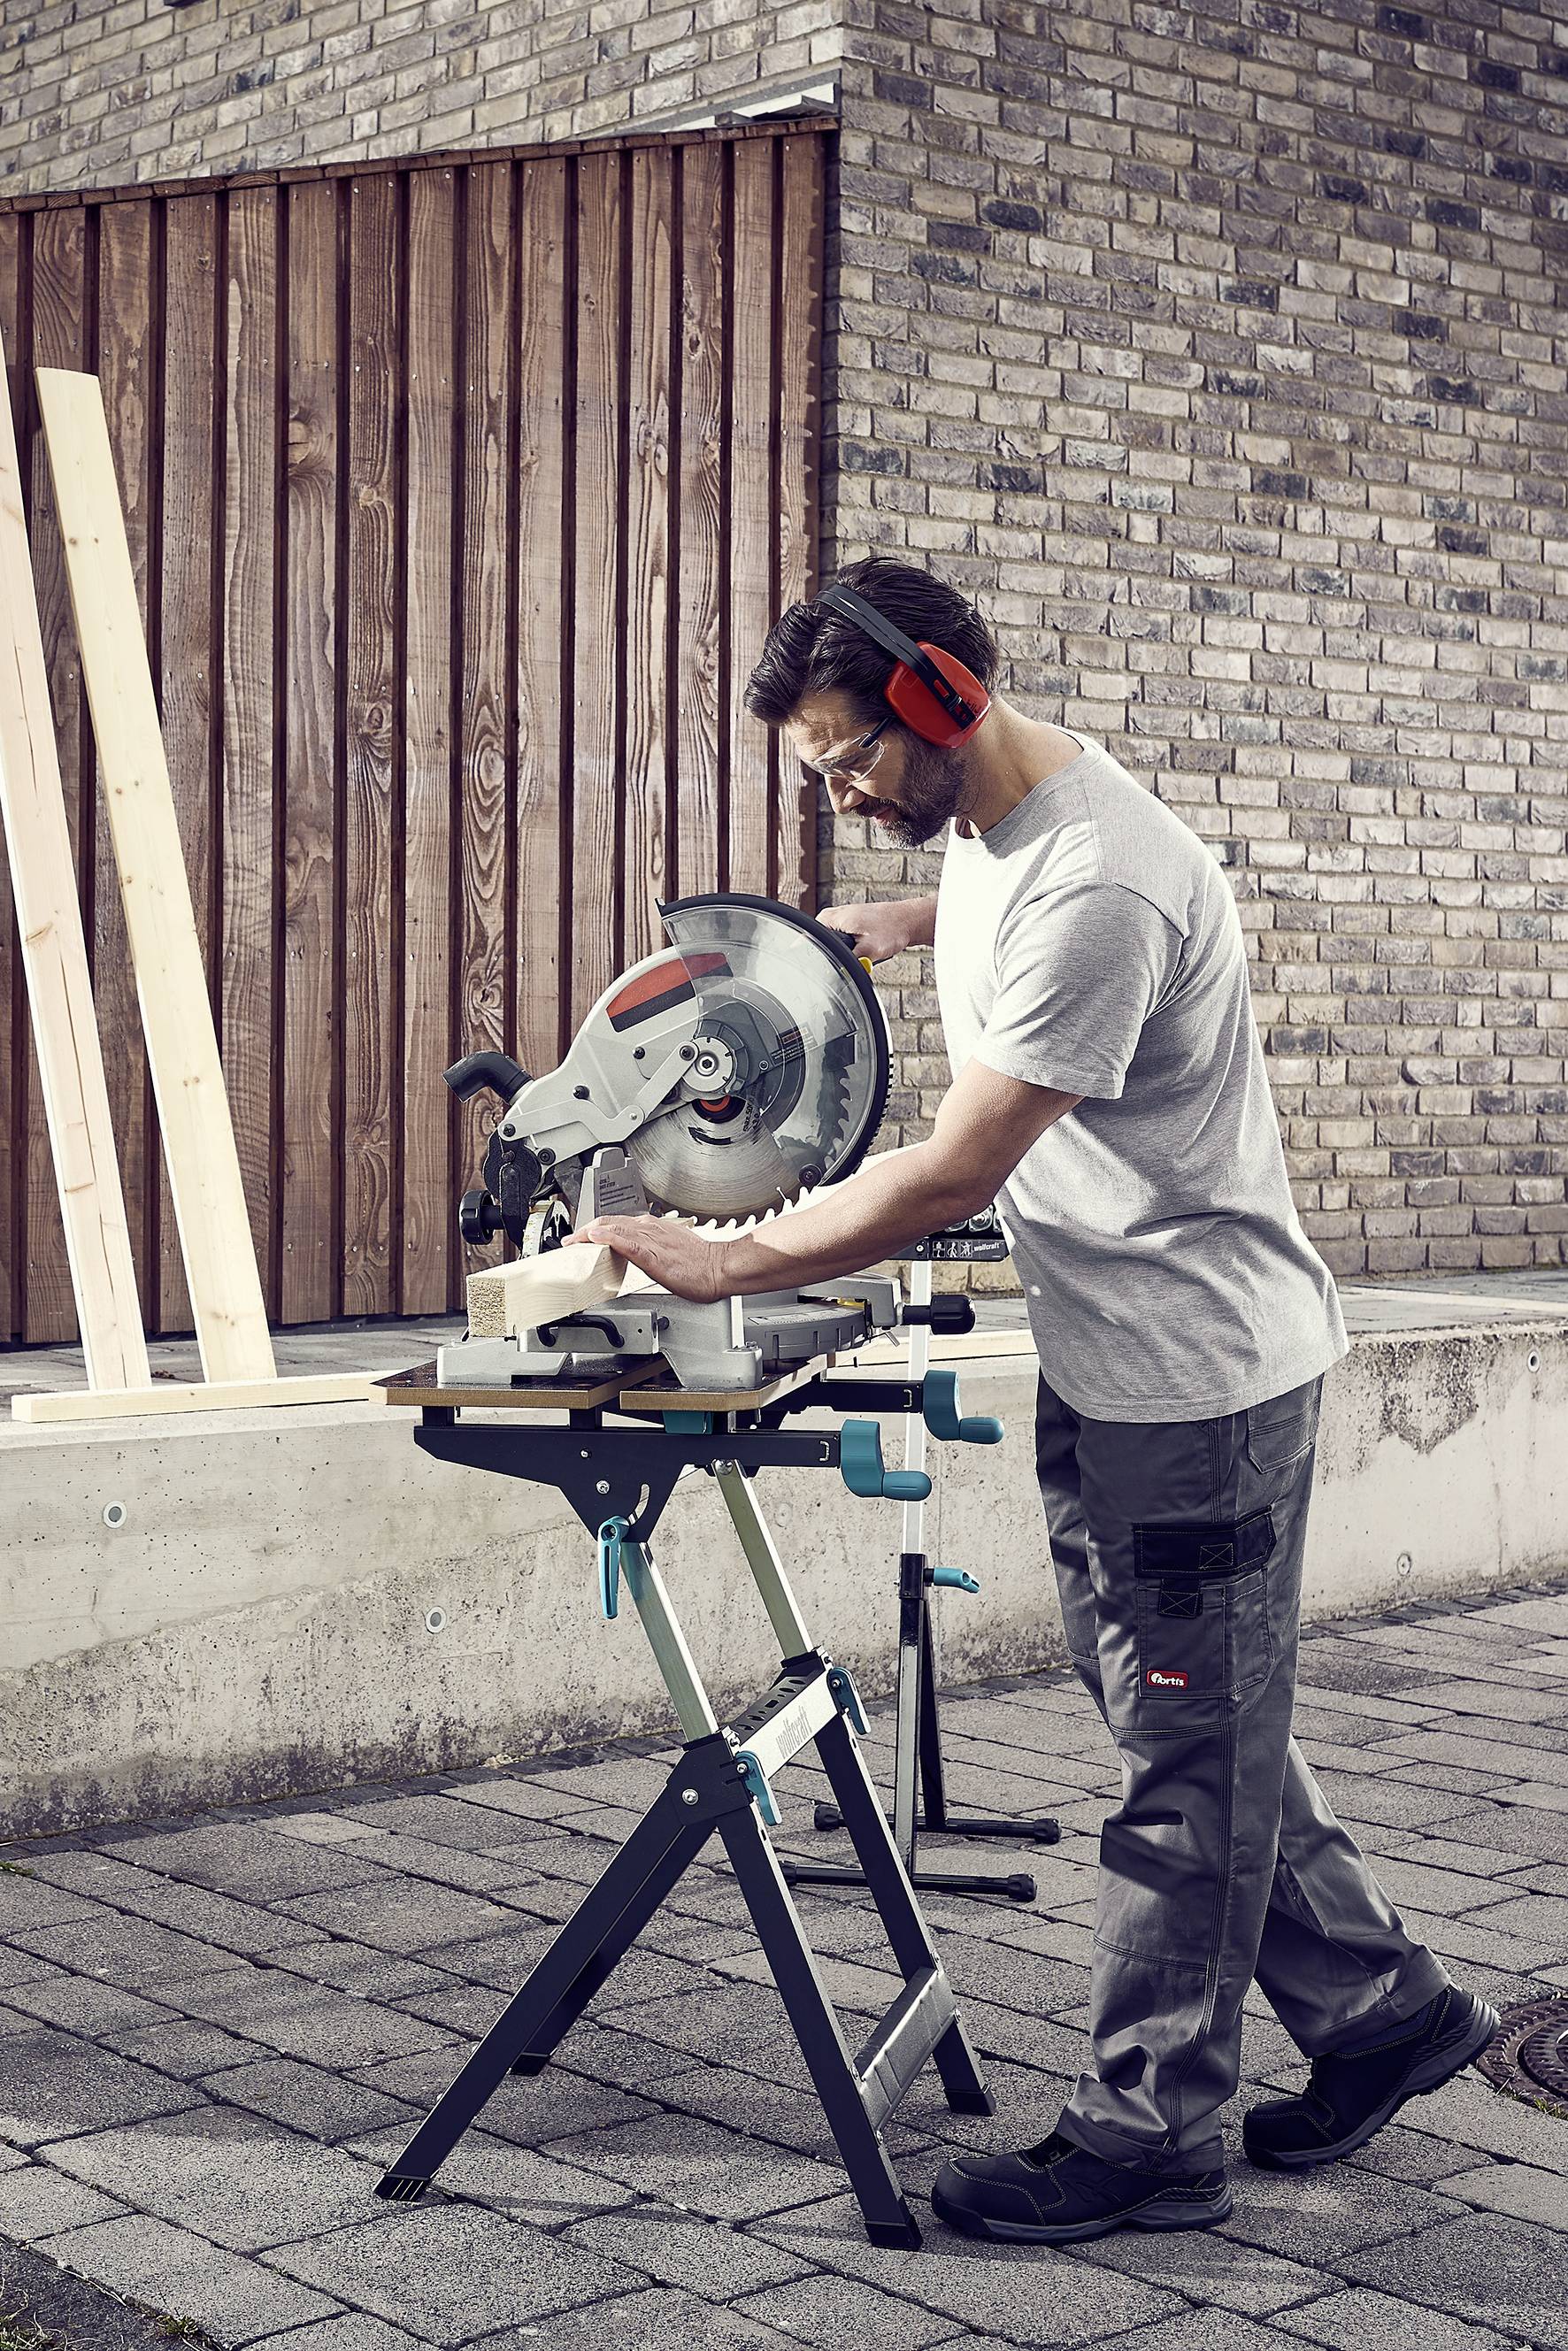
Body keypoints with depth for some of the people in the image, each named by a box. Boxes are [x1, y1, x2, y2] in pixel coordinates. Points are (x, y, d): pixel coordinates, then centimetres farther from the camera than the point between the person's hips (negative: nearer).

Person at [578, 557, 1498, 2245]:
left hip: (1201, 1376, -10)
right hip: (1101, 1366, 10)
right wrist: (902, 923, 16)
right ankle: (1381, 2008, 31)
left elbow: (952, 1175, -27)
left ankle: (1144, 2137, 12)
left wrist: (723, 1265, -20)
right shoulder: (984, 823, 5)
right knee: (1193, 1726, 17)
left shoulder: (1093, 889, -27)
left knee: (1187, 1756, 2)